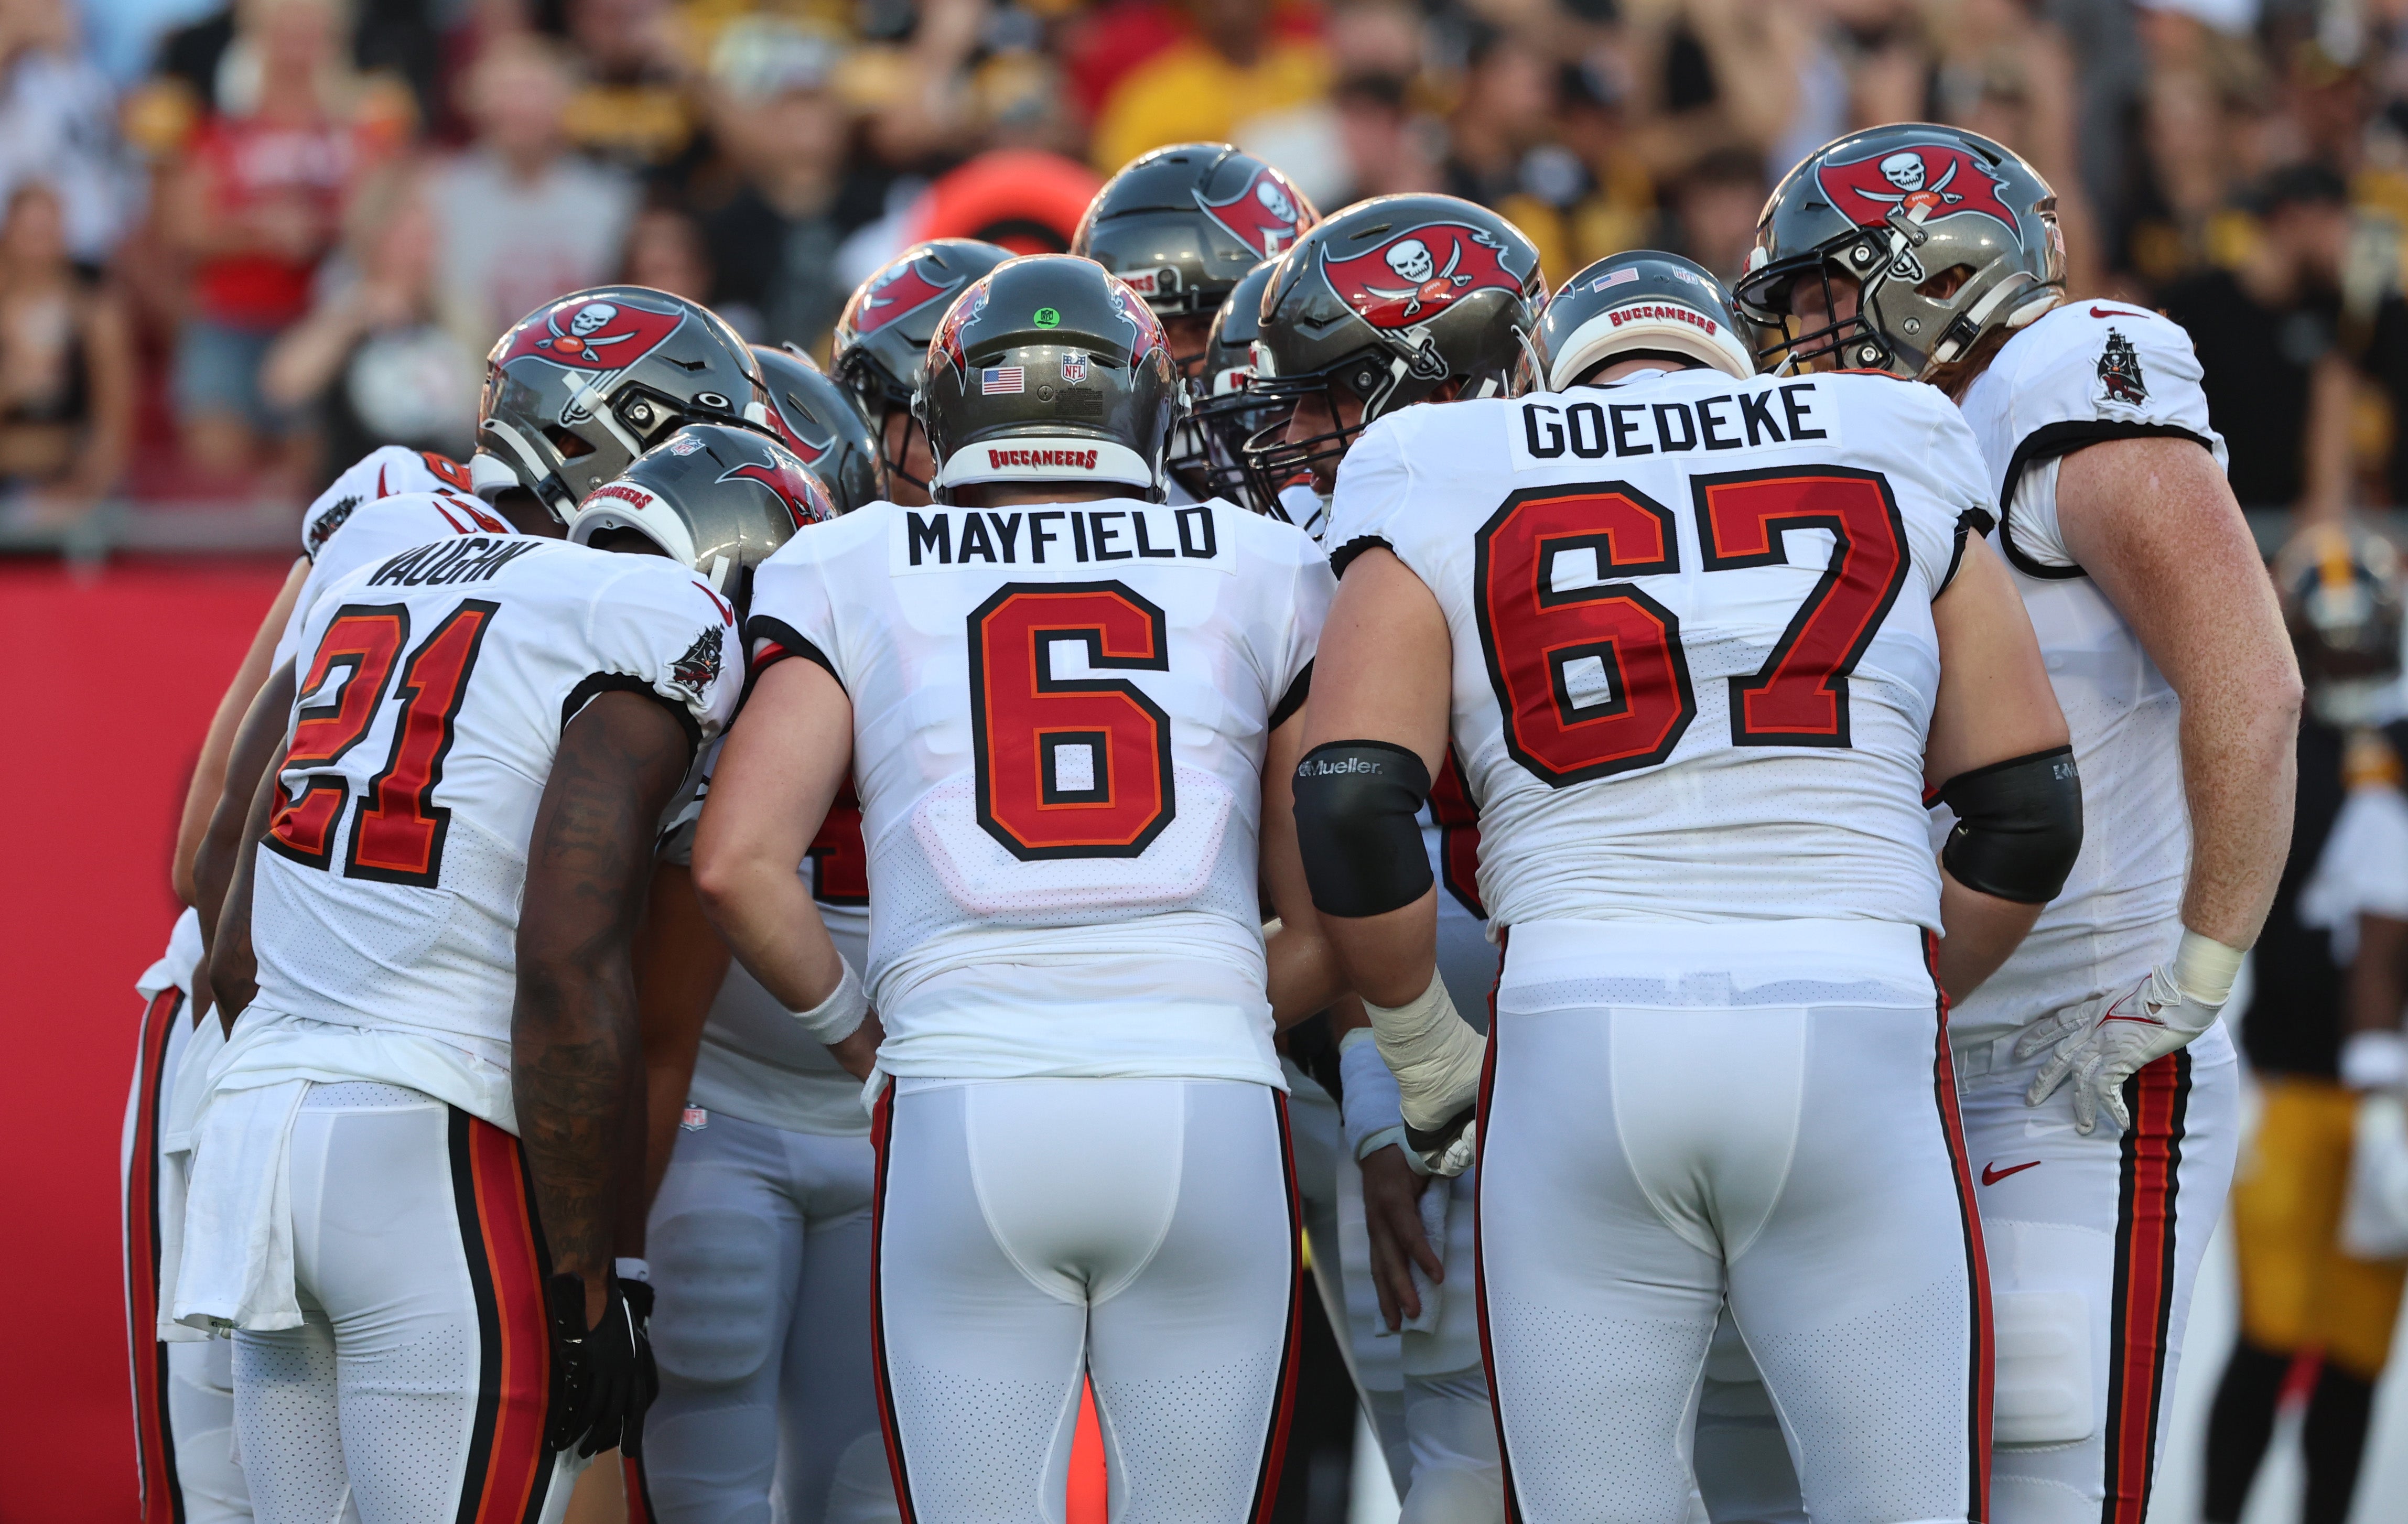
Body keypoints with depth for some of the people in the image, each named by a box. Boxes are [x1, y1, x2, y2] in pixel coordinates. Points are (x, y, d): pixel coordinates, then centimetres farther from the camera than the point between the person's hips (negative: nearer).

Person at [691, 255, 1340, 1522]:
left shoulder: (854, 575, 10)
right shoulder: (1263, 573, 14)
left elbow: (736, 867, 0)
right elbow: (1332, 925, 13)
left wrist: (858, 1036, 16)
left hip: (961, 1112, 0)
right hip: (1210, 1108, 1)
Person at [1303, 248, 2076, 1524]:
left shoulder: (1451, 494, 11)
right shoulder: (1899, 465, 16)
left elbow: (1351, 808, -1)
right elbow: (2029, 818, 13)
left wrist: (1427, 1060, 12)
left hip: (1575, 1041, 0)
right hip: (1859, 1045, 0)